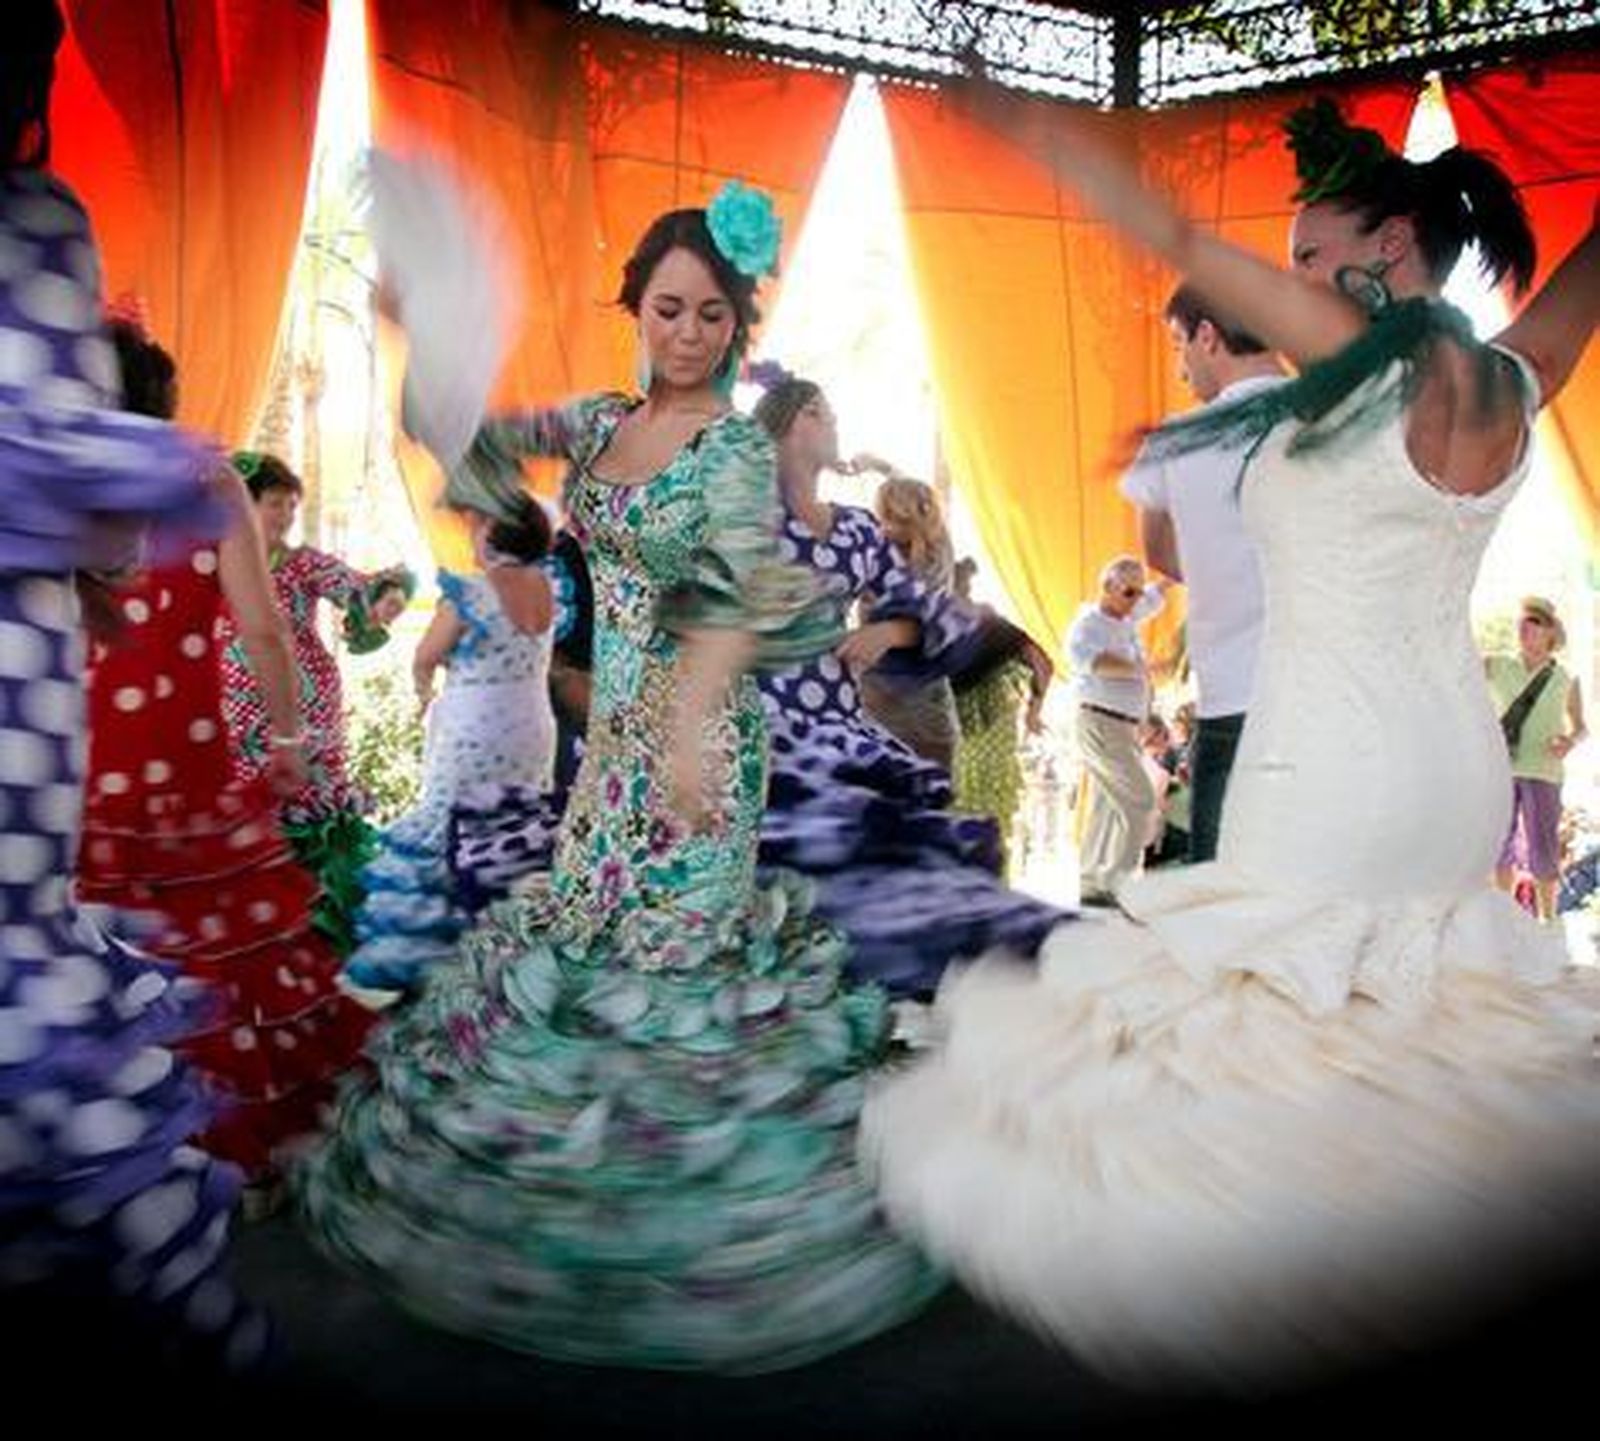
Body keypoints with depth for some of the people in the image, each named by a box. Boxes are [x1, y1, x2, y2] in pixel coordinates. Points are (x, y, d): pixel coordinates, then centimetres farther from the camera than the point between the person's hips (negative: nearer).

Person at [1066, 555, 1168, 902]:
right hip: (1102, 722, -9)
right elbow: (1085, 656, -34)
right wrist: (1137, 669, -34)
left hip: (1124, 726, 9)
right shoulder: (1088, 623, -13)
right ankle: (1113, 883, -12)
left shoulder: (1127, 618, 13)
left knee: (1104, 807, 11)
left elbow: (1156, 593, 32)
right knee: (1140, 802, -14)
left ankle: (1091, 884, 16)